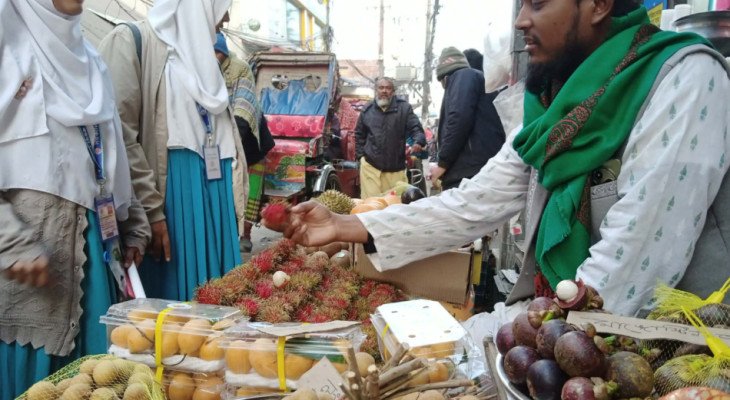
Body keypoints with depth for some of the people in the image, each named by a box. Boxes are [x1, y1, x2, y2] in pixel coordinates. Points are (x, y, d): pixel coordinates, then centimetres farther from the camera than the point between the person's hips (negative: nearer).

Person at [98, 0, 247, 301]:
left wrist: (234, 204, 13)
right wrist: (151, 210, -17)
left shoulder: (201, 53, 20)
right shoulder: (132, 40, -3)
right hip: (170, 195, -7)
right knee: (172, 296, 0)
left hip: (214, 195, 7)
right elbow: (121, 136, -13)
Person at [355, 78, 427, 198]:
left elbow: (416, 128, -2)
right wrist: (360, 155, 11)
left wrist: (418, 142, -24)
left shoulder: (404, 108, 2)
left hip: (396, 168, -1)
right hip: (370, 166, 1)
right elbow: (359, 135, 19)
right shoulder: (367, 109, 9)